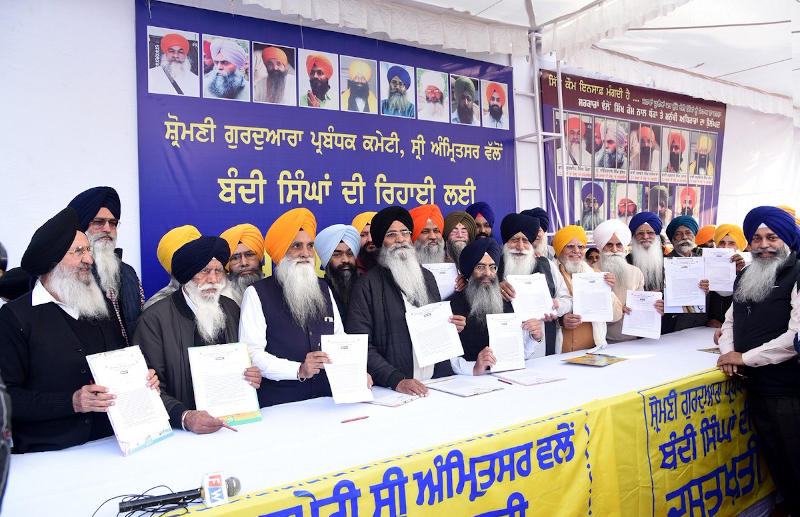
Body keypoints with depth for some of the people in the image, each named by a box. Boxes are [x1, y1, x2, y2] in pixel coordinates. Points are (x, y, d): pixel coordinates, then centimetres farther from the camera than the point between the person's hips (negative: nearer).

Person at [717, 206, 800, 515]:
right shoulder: (744, 278, 12)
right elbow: (731, 321, 20)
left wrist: (744, 357, -15)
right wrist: (727, 354, 0)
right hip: (755, 388, 7)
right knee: (775, 463, 18)